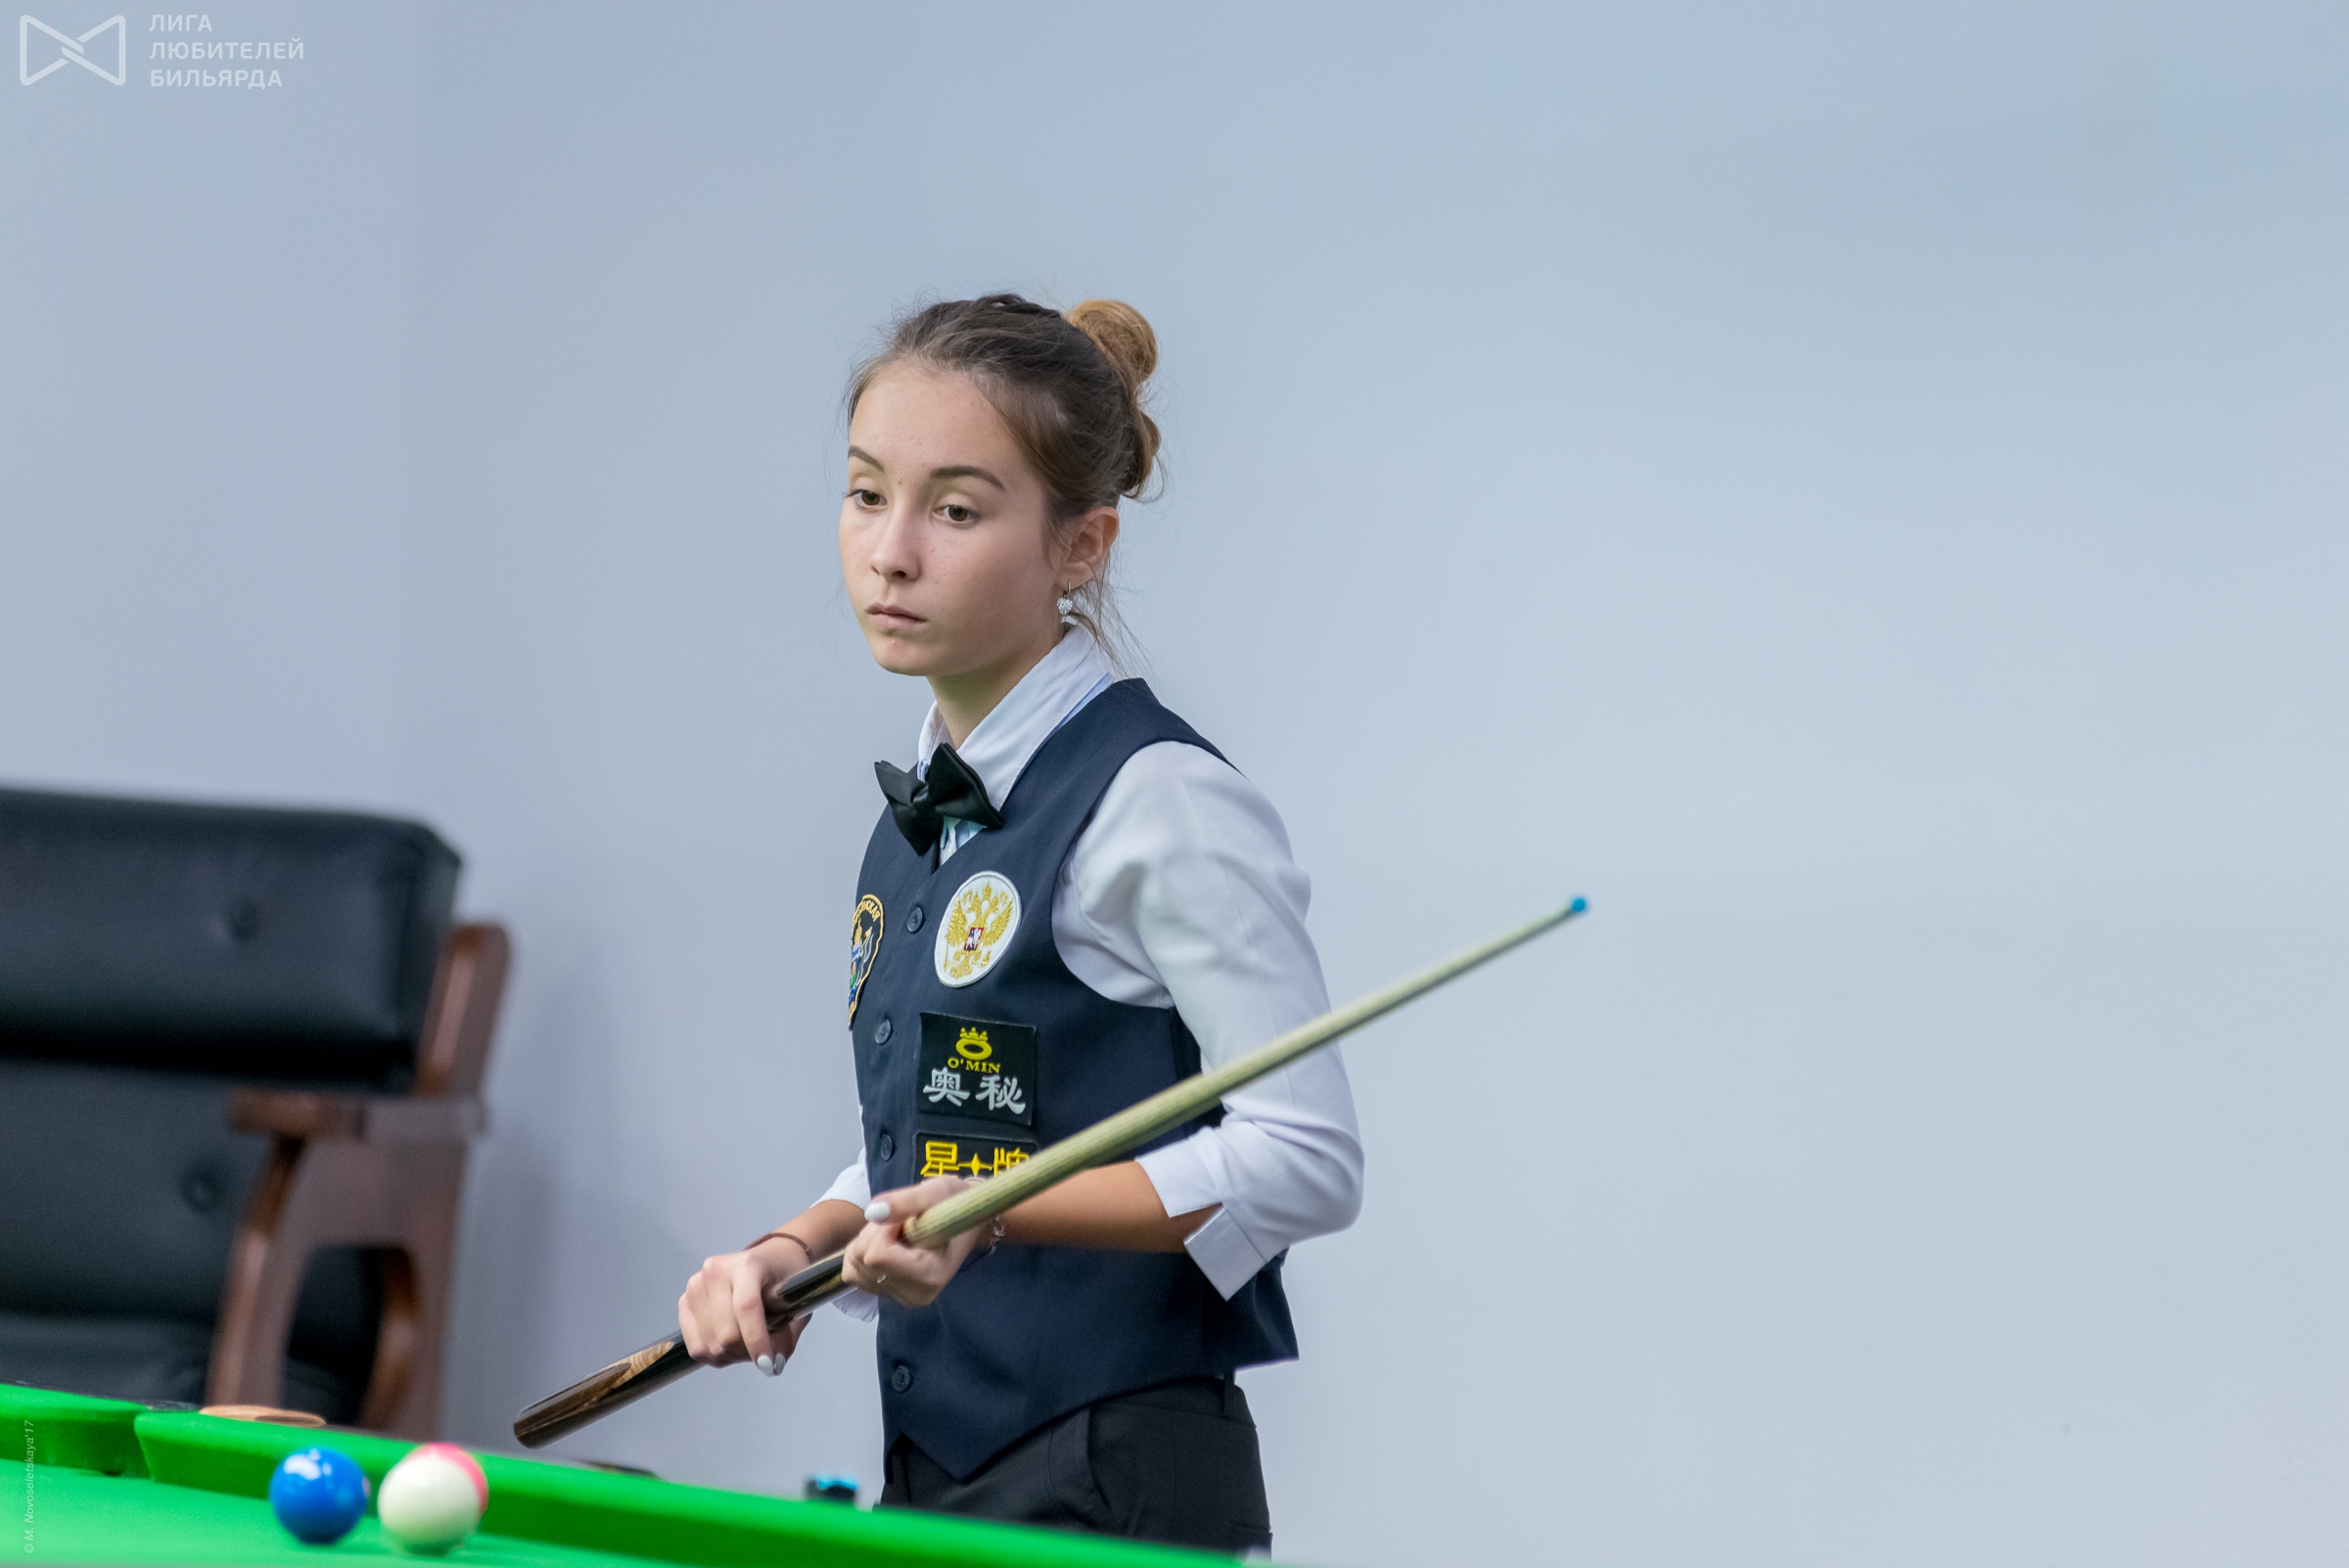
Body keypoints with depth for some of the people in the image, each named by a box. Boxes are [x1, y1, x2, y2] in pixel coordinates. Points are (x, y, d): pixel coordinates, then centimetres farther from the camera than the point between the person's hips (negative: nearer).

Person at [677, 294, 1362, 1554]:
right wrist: (798, 1250, 2)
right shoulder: (921, 812, 12)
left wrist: (1000, 1212, -23)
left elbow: (1307, 1162, -16)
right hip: (935, 1473, 8)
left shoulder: (1161, 802, -13)